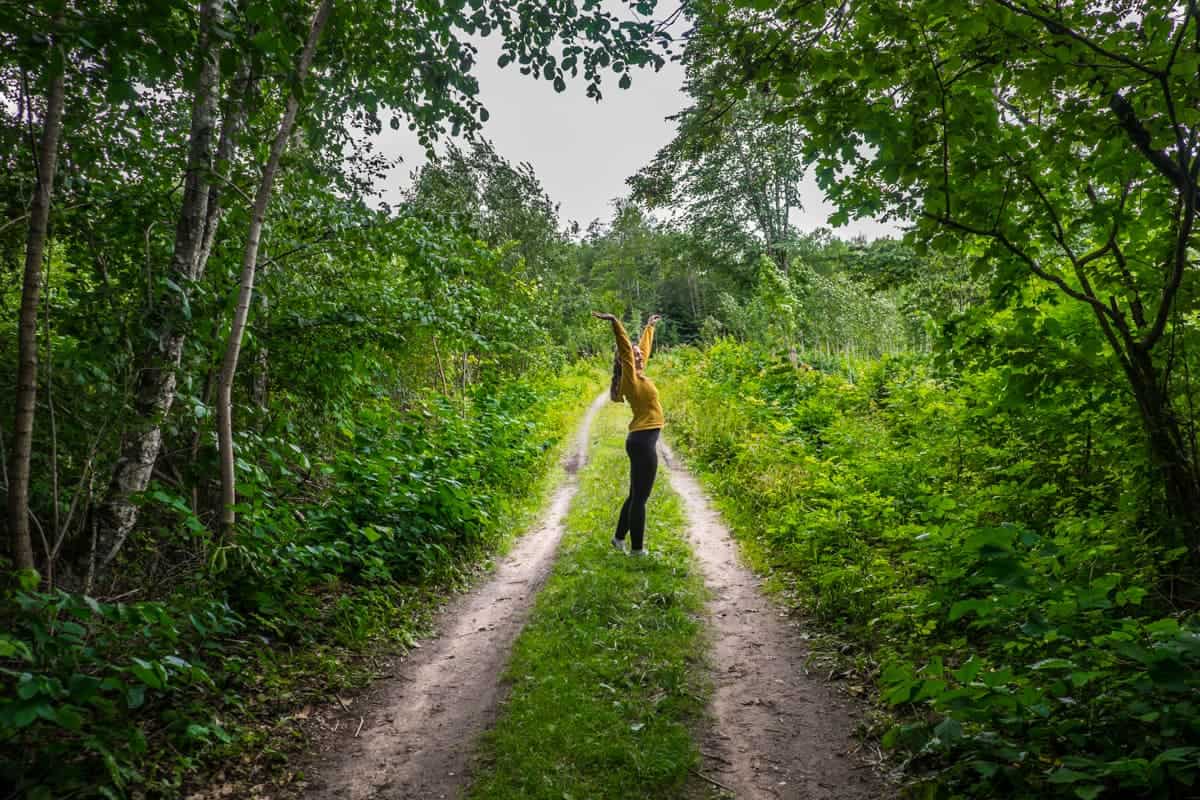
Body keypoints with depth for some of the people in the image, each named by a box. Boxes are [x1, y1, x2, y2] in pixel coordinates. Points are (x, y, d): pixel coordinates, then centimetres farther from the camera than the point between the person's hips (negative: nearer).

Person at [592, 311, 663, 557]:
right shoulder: (631, 378, -8)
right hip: (643, 441, -9)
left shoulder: (640, 375, 14)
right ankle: (636, 548, 1)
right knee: (639, 496, -4)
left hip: (644, 440, 9)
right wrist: (614, 322, -31)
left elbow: (644, 346, 27)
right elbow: (625, 347, -22)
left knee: (636, 494, 17)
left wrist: (650, 326, 40)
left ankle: (620, 537, 27)